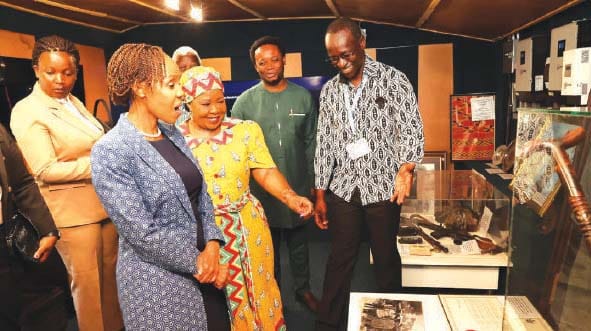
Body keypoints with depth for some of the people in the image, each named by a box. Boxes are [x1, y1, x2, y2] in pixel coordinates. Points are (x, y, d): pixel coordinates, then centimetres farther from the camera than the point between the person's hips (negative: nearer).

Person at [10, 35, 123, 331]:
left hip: (105, 203, 7)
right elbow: (45, 170, -18)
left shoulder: (74, 102, 11)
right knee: (88, 282, 6)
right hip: (72, 211, -7)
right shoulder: (26, 111, -11)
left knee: (111, 276, 17)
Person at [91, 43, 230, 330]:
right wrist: (198, 264, -12)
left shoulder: (172, 134, 4)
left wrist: (212, 247, -8)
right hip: (158, 282, -7)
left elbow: (200, 194, 6)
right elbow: (142, 233, -20)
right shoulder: (110, 152, -18)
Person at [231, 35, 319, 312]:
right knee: (269, 245, 16)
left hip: (297, 185, 1)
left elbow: (311, 142, 3)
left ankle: (303, 289, 38)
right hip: (261, 188, -1)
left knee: (298, 242, 18)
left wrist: (313, 181, 3)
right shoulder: (245, 102, -5)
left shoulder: (303, 97, -1)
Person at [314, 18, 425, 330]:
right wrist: (320, 194, 7)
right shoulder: (329, 91, 8)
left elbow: (412, 128, -11)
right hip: (343, 188, 3)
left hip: (382, 186, -3)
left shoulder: (392, 79, -4)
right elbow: (324, 144, 9)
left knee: (386, 257, 9)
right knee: (339, 258, 8)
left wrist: (406, 168, -30)